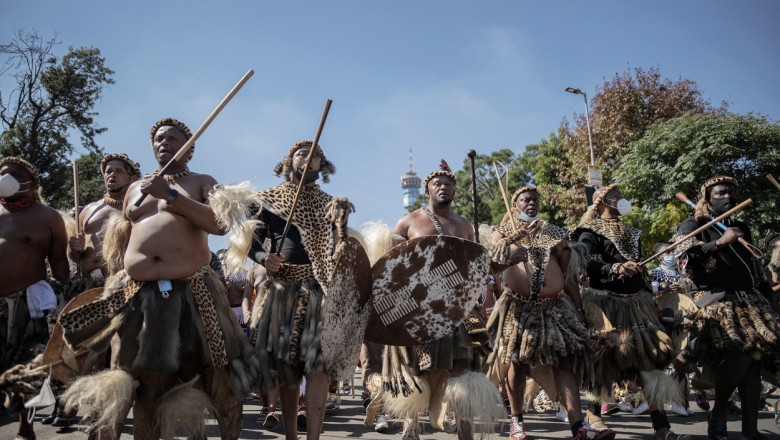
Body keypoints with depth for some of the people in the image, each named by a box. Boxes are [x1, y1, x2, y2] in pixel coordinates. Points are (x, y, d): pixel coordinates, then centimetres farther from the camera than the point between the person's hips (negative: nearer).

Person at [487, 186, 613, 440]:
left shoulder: (555, 234, 14)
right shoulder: (503, 233, 9)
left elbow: (569, 275, 11)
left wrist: (579, 307, 6)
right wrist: (514, 236, -19)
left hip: (556, 307, 2)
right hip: (519, 308, -2)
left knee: (565, 363, -6)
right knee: (516, 364, 3)